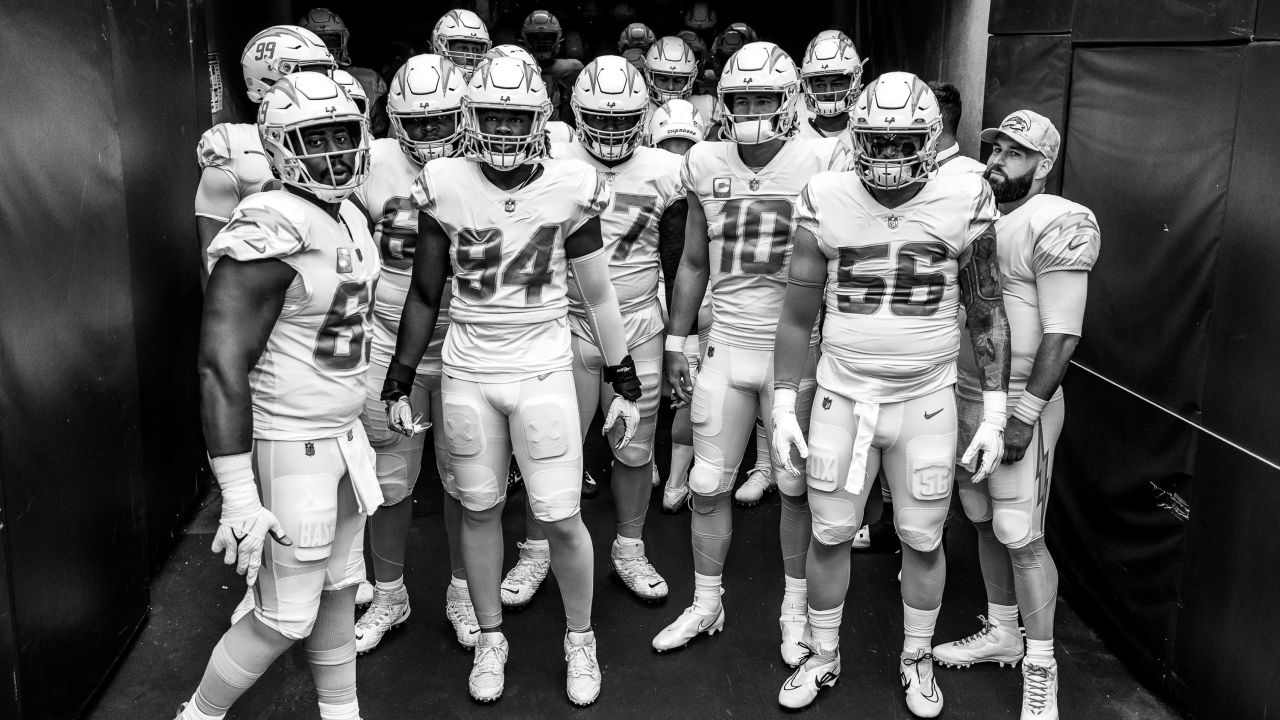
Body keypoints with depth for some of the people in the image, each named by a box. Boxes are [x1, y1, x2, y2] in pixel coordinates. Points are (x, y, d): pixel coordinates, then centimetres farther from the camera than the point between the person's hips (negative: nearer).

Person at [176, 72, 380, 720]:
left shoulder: (350, 220, 7)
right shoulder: (271, 233, -21)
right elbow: (221, 366, -24)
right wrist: (238, 498, -24)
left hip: (345, 433, 8)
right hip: (289, 446, -8)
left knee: (339, 587, 20)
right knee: (286, 617, 4)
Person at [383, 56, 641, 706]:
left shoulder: (571, 188, -6)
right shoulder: (443, 188, -5)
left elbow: (598, 296, 2)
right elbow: (424, 295, 4)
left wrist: (625, 384, 4)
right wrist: (399, 383, 5)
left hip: (544, 374, -1)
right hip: (467, 376, 1)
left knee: (561, 518, 2)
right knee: (480, 509, 12)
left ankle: (580, 639, 27)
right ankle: (490, 638, 33)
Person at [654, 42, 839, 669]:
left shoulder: (821, 163, -8)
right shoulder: (705, 164, 3)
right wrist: (675, 344, 11)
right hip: (726, 347, 3)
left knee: (796, 487, 10)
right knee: (707, 486, 9)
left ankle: (795, 607, 28)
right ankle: (706, 603, 27)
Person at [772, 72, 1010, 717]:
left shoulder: (964, 203, -7)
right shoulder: (826, 203, -7)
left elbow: (987, 316, 1)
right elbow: (797, 315, 0)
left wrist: (994, 414, -1)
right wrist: (784, 404, -2)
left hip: (927, 402, 0)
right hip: (842, 396, 0)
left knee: (923, 540, 12)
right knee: (829, 534, 10)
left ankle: (916, 659, 35)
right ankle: (823, 658, 31)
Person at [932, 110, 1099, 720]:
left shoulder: (1058, 225, -13)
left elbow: (1061, 335, -17)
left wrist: (1024, 413, -19)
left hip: (1019, 402, -7)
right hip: (964, 394, 7)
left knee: (1020, 535, -1)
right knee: (985, 522, 16)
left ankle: (1040, 666, 14)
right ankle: (1002, 633, 32)